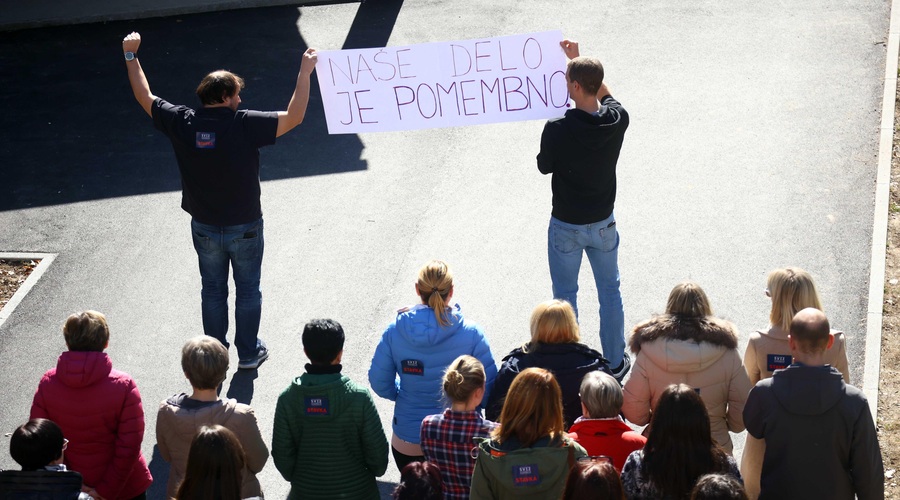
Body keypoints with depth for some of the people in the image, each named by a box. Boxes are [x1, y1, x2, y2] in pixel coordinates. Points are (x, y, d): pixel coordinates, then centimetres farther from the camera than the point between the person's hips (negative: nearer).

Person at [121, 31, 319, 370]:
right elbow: (293, 117, -25)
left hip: (204, 227, 3)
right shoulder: (244, 125, -23)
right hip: (245, 228, -3)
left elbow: (145, 98, 1)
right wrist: (305, 71, -20)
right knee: (248, 290, 15)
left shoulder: (182, 123, -12)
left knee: (213, 290, 18)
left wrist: (131, 56, 11)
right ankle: (248, 353, 25)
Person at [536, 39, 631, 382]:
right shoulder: (617, 121, -15)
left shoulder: (557, 130, -27)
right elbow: (604, 94, 9)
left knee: (565, 296, 14)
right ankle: (615, 363, 28)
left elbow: (544, 166, -7)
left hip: (566, 227, -3)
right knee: (610, 292, 18)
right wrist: (578, 60, 12)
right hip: (603, 223, 3)